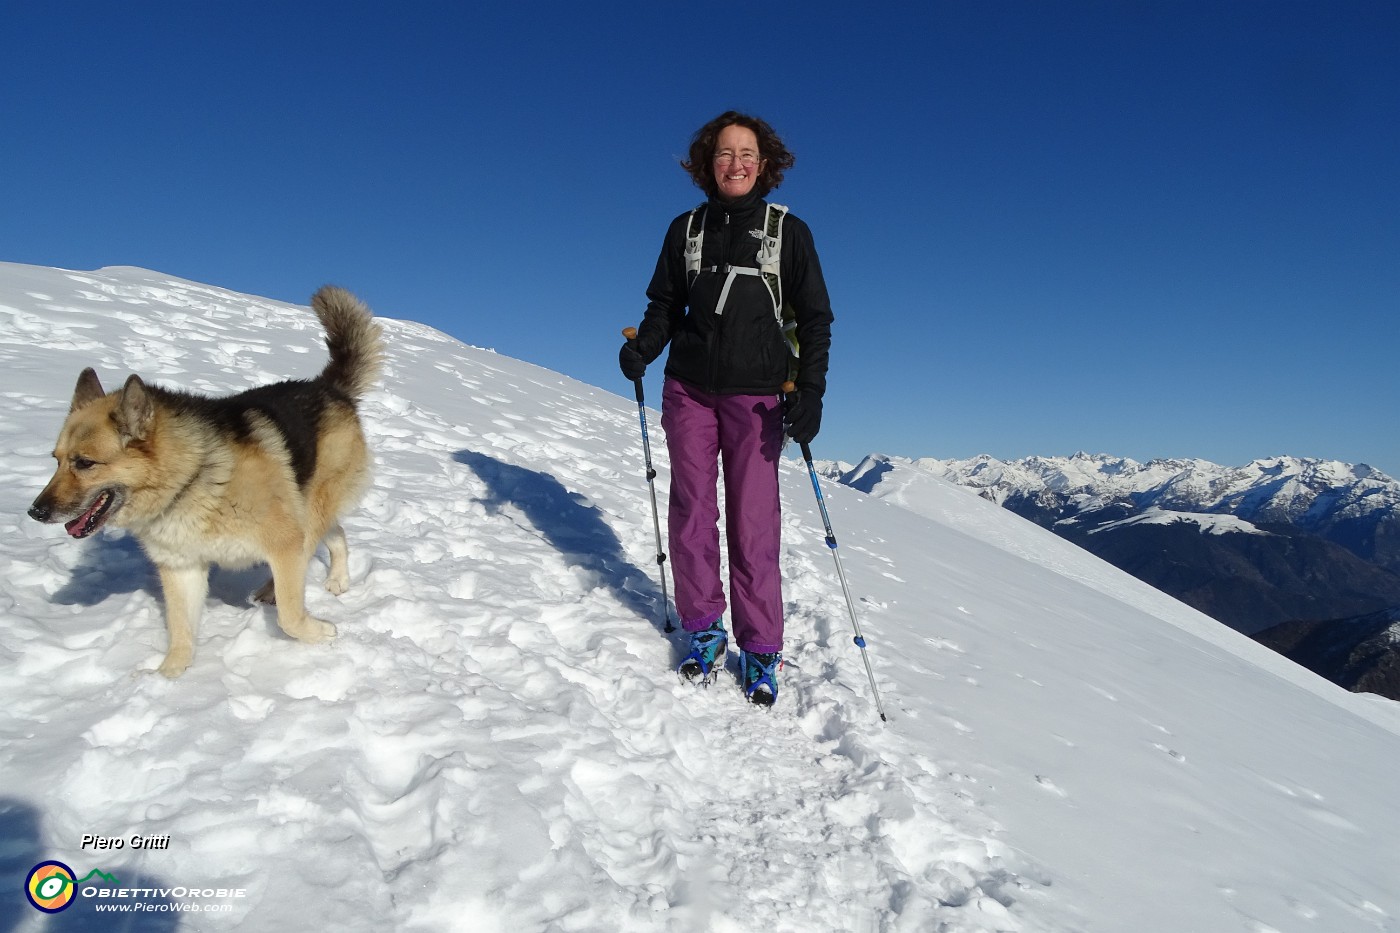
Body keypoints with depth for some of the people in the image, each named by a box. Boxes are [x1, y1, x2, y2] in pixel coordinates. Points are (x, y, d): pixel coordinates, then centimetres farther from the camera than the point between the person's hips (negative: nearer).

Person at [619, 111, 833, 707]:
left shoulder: (789, 232, 4)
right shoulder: (686, 229, 11)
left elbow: (815, 317, 3)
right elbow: (665, 304, 16)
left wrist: (810, 391, -9)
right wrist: (642, 348, -5)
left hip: (757, 396, -2)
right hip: (689, 390, 3)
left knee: (753, 522, -4)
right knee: (692, 511, 1)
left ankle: (761, 650, 6)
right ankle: (702, 630, 15)